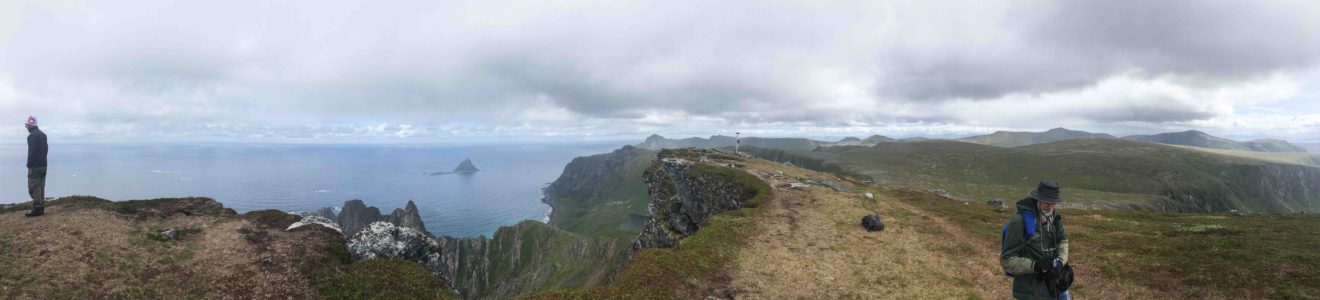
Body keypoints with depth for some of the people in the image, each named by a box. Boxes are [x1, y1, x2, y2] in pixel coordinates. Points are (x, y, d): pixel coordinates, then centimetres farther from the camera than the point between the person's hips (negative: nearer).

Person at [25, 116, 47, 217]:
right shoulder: (43, 134, 14)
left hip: (35, 166, -9)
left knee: (33, 188, -6)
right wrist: (43, 160, 16)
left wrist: (29, 164, -13)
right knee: (40, 187, 12)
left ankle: (37, 209, -7)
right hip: (43, 165, 9)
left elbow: (32, 151, -18)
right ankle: (41, 208, 15)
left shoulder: (32, 136, -14)